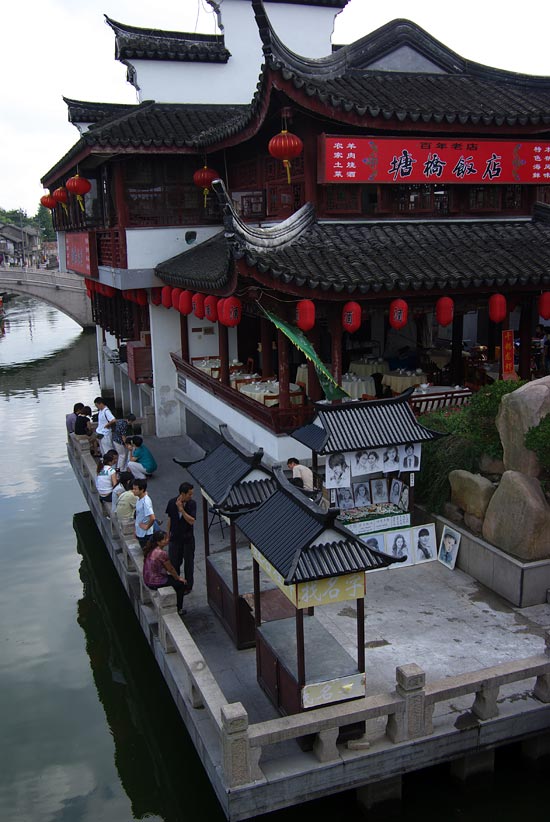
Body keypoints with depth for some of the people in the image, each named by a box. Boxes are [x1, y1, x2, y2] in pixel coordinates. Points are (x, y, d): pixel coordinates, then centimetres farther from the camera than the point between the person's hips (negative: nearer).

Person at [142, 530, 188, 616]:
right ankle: (178, 610, 21)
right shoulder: (162, 553, -26)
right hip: (156, 583, -8)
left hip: (148, 580, 8)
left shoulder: (151, 550, 1)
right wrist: (178, 578, 6)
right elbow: (170, 569, -12)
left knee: (174, 578, 26)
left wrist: (177, 576, 17)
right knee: (181, 584, 8)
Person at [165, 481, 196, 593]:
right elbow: (170, 520, 4)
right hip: (175, 537, 2)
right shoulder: (172, 503, -9)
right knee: (174, 562, 12)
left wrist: (181, 509, -28)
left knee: (188, 563, 11)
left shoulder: (192, 503, -14)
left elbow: (192, 521, -22)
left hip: (188, 539, -2)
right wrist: (168, 534, 8)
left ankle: (188, 586, 27)